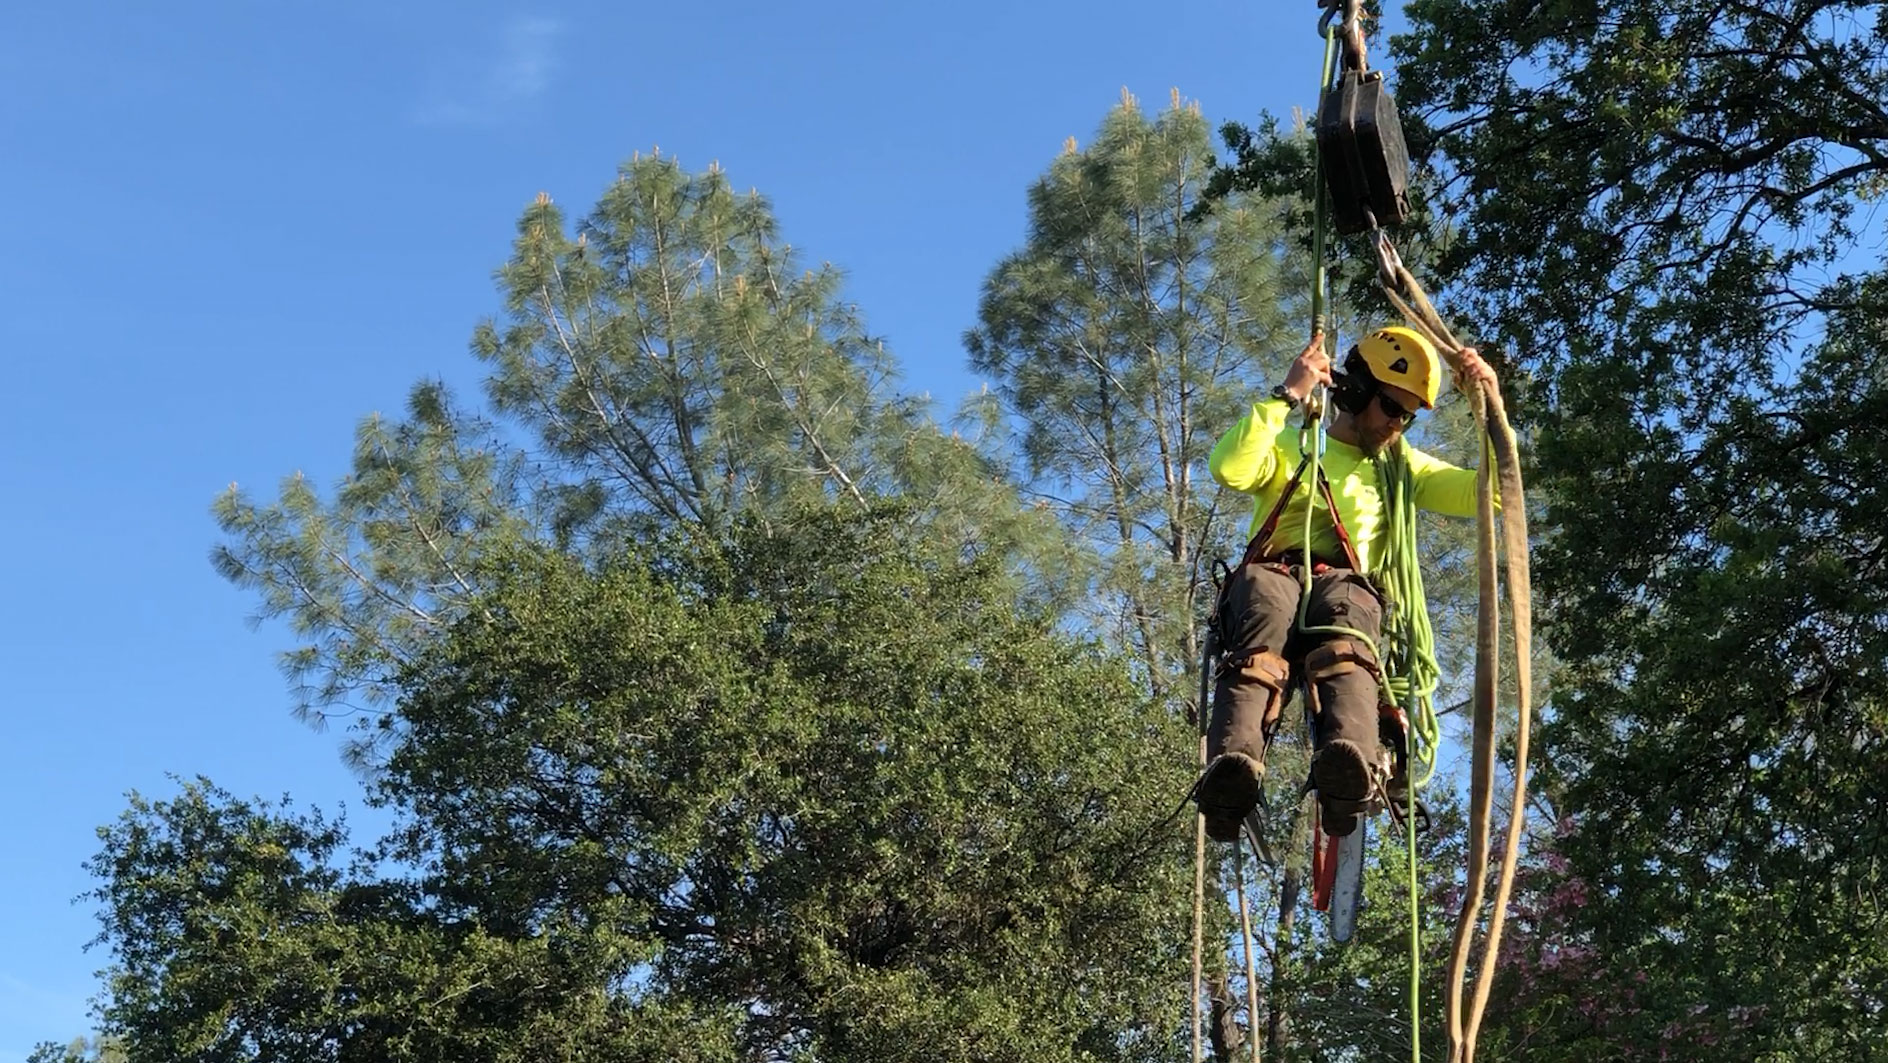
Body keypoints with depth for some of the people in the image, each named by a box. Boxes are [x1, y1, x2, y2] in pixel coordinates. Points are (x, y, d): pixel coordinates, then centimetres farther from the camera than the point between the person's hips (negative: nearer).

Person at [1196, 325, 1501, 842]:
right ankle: (1232, 765, -64)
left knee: (1343, 645, -38)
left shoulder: (1402, 465, 33)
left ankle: (1350, 758, -69)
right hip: (1273, 573, -1)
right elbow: (1229, 468, 2)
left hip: (1348, 585, 2)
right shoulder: (1289, 445, 26)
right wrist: (1287, 395, 2)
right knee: (1268, 611, -41)